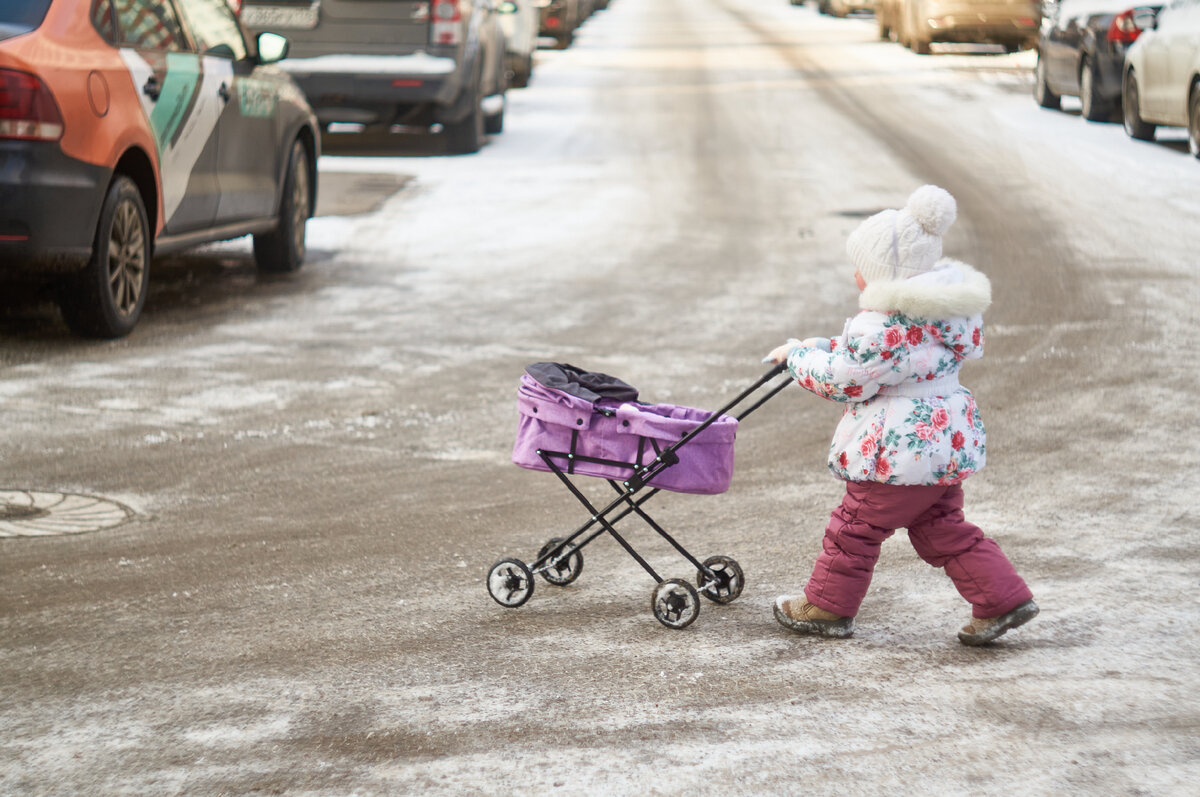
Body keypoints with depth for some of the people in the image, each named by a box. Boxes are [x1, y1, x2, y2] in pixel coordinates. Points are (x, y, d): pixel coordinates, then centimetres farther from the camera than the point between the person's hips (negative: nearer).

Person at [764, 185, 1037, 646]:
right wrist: (822, 348, 18)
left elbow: (842, 379, -16)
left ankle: (826, 607, 21)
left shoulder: (884, 325, -23)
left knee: (856, 525, 7)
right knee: (942, 529, 17)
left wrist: (799, 357, 1)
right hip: (948, 440, 9)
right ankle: (1002, 598, 10)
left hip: (900, 448, -9)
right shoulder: (942, 308, 8)